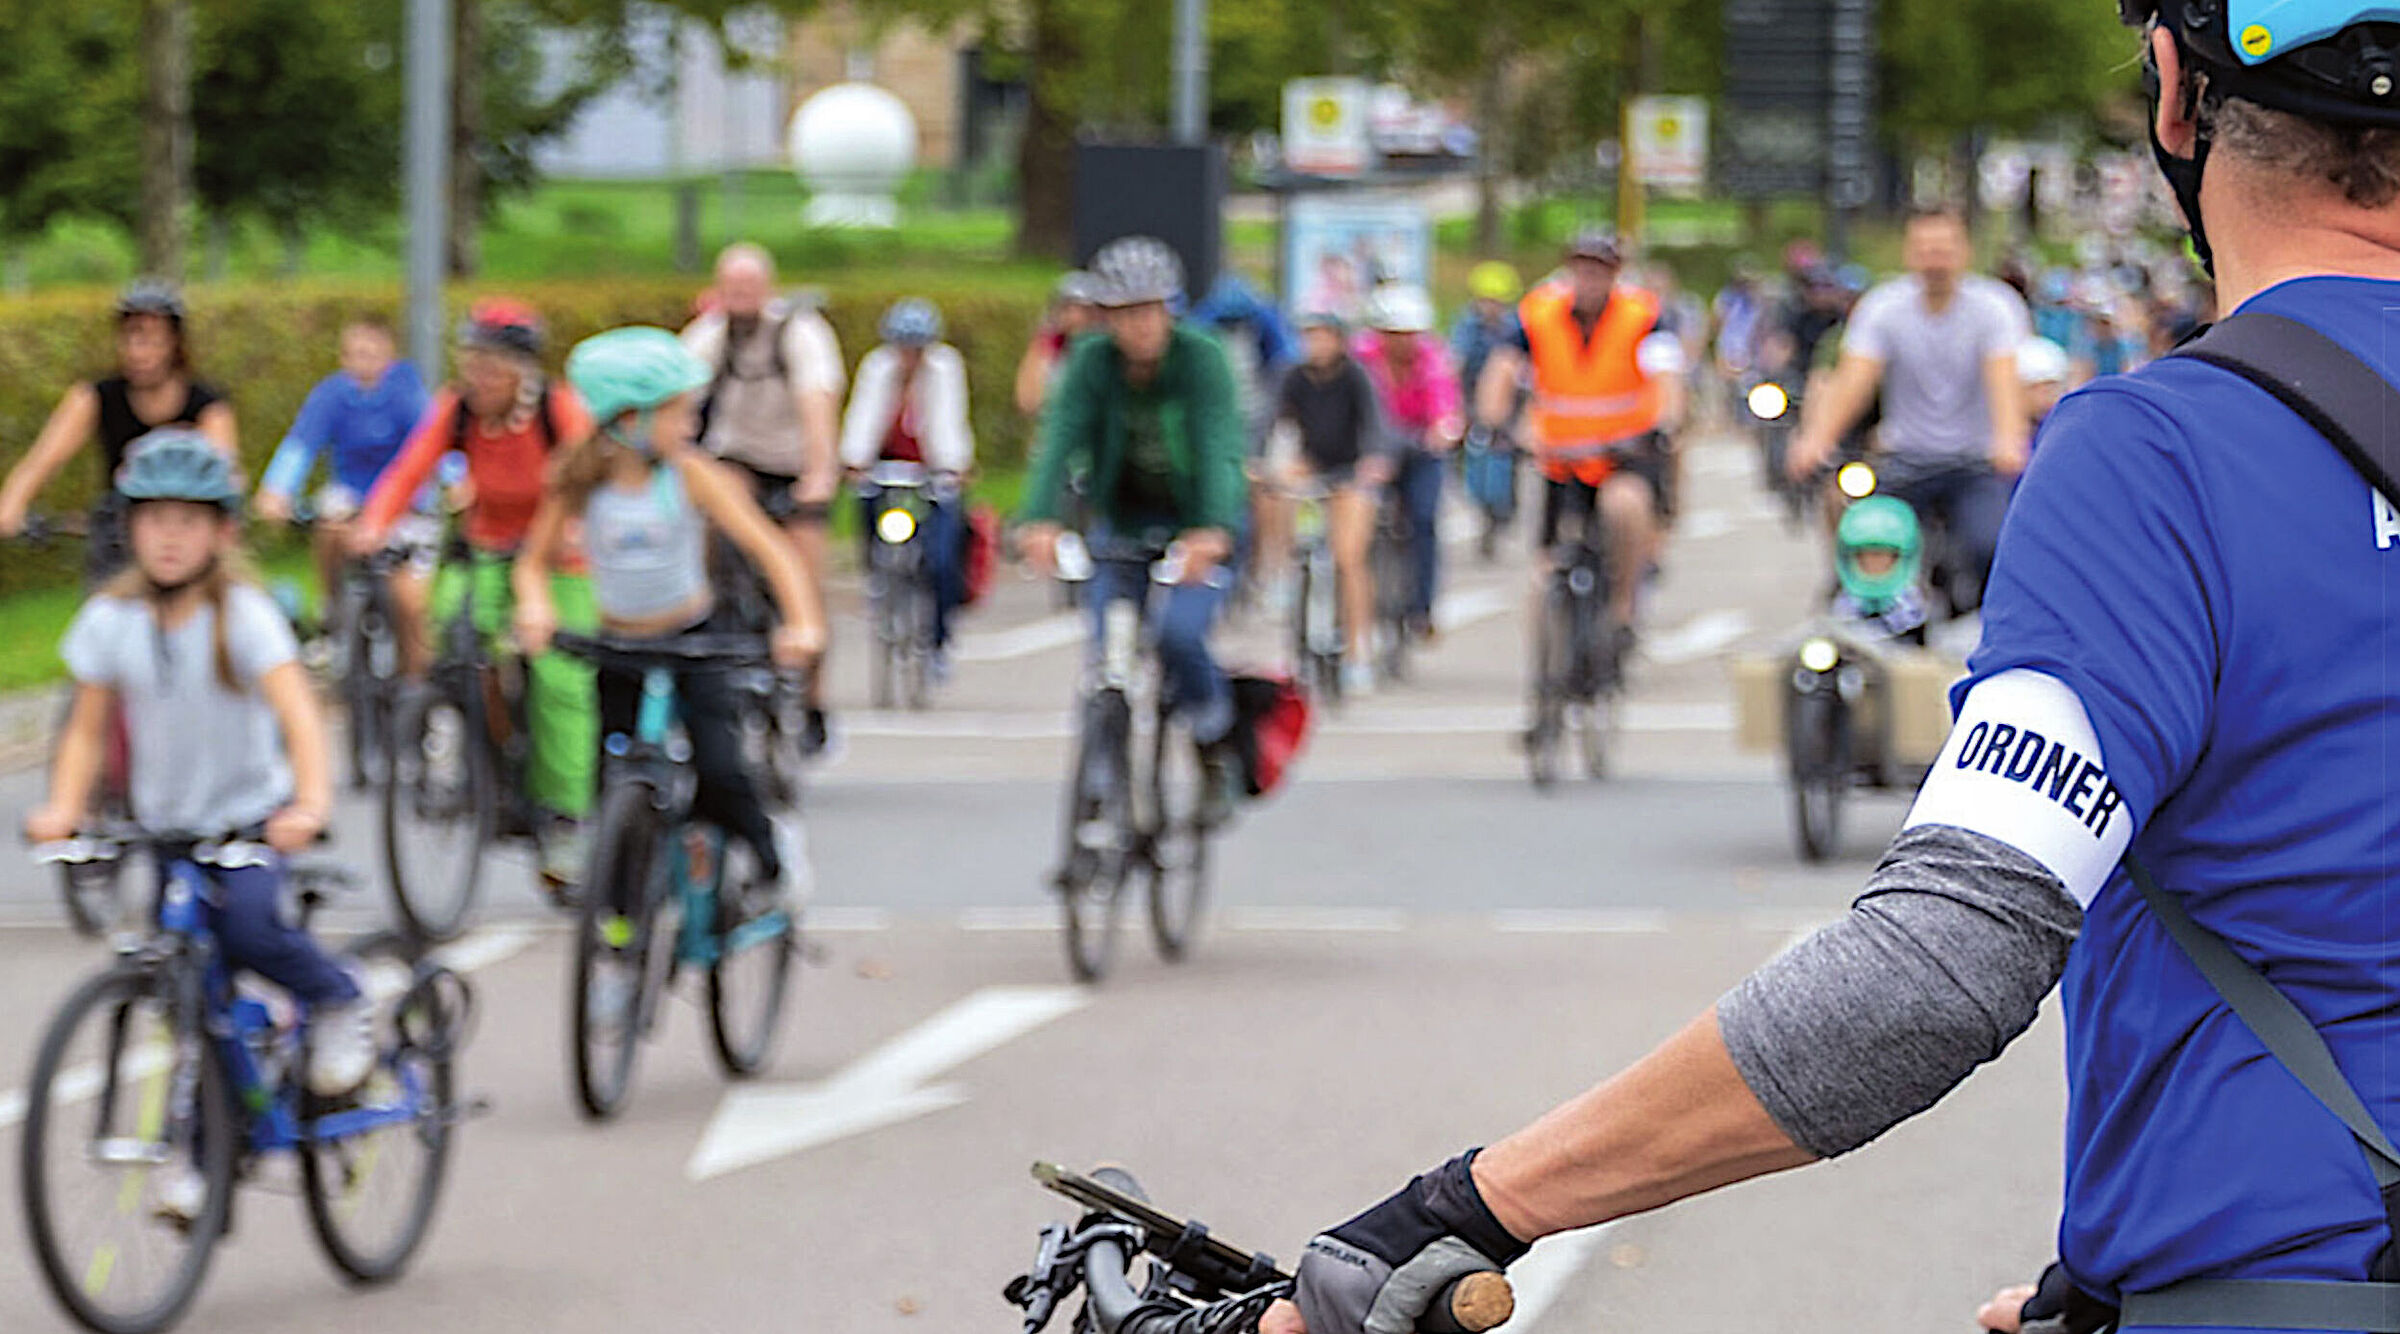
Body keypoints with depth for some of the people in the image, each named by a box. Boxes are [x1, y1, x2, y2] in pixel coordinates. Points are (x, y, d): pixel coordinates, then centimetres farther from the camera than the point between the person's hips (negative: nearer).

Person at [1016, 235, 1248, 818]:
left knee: (1179, 632, -24)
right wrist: (1039, 520, -43)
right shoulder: (1092, 362, -11)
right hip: (1123, 523, 3)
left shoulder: (1201, 359, -19)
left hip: (1199, 528, -3)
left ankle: (1217, 745, 4)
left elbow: (1219, 448, -31)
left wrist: (1213, 530, -49)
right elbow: (1060, 439, -24)